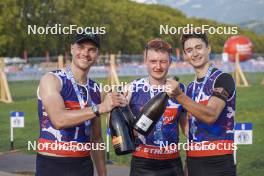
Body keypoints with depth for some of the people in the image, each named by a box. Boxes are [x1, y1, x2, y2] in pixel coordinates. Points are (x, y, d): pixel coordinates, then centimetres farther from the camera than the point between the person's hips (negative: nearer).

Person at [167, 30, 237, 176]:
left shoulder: (223, 79, -7)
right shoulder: (191, 87, 15)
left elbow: (210, 116, -21)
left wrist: (179, 95, -29)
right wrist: (188, 164, 14)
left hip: (218, 163, -6)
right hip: (193, 162, 6)